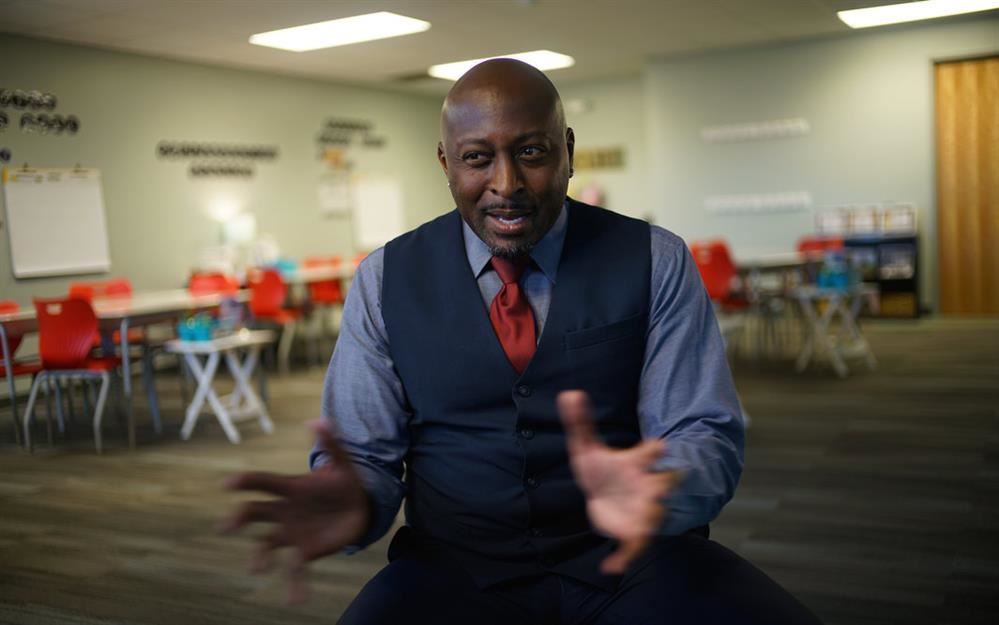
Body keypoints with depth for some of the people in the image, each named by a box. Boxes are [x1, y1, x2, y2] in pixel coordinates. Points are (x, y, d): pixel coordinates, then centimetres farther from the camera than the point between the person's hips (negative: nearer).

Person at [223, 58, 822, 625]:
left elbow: (709, 438, -5)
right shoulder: (386, 278, 2)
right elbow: (365, 453, 1)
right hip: (455, 569, 1)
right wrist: (353, 502, -23)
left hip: (630, 556, 0)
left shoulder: (656, 261, -1)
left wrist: (655, 489, -28)